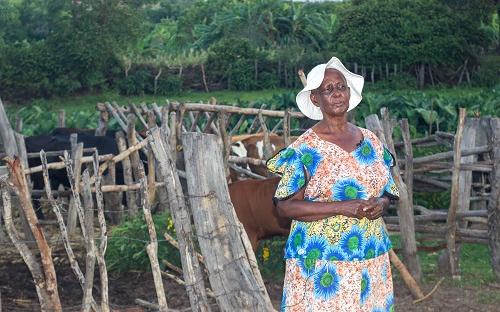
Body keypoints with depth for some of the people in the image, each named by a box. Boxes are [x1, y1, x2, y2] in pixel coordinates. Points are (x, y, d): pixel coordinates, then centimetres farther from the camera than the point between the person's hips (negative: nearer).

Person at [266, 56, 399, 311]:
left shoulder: (371, 142, 9)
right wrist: (341, 208, -19)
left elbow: (387, 191, 18)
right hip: (322, 261, -5)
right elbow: (285, 206, -12)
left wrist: (381, 203, -6)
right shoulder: (306, 149, -8)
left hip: (370, 259, 5)